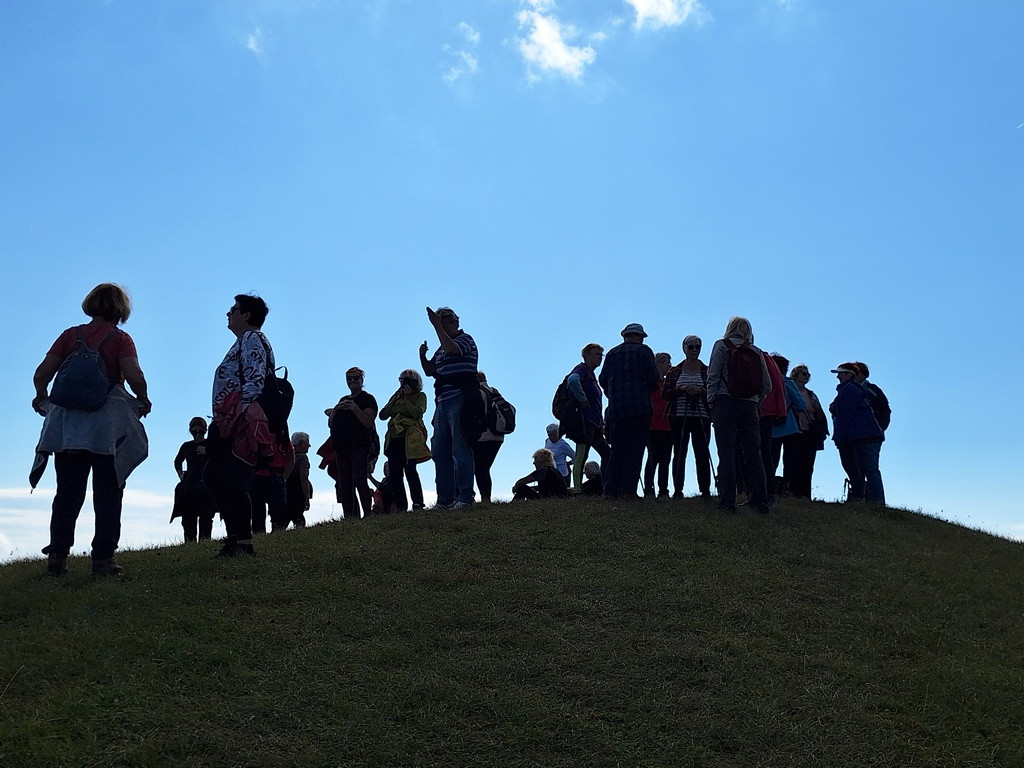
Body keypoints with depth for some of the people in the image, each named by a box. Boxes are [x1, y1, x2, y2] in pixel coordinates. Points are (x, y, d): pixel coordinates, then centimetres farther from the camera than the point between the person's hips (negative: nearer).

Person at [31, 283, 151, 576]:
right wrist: (144, 400, 4)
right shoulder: (120, 338, 0)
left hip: (68, 424, 3)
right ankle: (103, 557, 0)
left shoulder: (70, 335, 9)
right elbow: (135, 377, -15)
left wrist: (42, 399, 23)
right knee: (108, 492, 3)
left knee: (67, 491, 9)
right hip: (108, 427, -3)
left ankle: (57, 554, 3)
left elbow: (41, 375, 4)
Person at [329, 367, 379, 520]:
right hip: (341, 447, 7)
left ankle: (368, 514, -18)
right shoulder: (343, 400, 24)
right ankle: (348, 518, 4)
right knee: (344, 484, 3)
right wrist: (335, 410, 1)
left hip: (359, 446, -7)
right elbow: (330, 423, 20)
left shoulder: (367, 399, 4)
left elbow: (368, 422, -10)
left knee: (359, 481, -17)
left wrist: (354, 408, -19)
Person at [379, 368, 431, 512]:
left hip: (409, 439, -6)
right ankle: (401, 507, 1)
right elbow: (383, 415, 12)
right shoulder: (396, 397, 23)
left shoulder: (420, 396, 8)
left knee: (409, 470, -19)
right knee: (394, 474, -1)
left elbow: (417, 412, -11)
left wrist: (406, 398, -6)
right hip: (394, 439, 6)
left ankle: (418, 504, -18)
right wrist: (394, 400, 5)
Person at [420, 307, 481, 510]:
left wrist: (437, 325, -15)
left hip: (460, 400, -9)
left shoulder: (465, 339, 0)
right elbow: (430, 371, 24)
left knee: (460, 451, -10)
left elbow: (452, 349, -21)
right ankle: (445, 499, 8)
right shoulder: (441, 349, 25)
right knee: (440, 452, 5)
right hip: (442, 402, 9)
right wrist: (423, 356, 6)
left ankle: (465, 497, -9)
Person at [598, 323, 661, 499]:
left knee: (616, 449, 6)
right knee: (635, 448, -1)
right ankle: (628, 489, -7)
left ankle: (611, 490, 0)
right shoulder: (644, 351, 2)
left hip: (615, 408, 4)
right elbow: (654, 377, -5)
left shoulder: (612, 353, 13)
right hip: (639, 408, -4)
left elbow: (603, 379, 10)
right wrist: (649, 389, 15)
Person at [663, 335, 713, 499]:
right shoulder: (674, 372, 10)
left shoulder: (707, 371, 10)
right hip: (679, 417, 0)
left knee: (702, 454, -4)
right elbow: (665, 394, 4)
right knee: (679, 453, 0)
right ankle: (678, 490, 3)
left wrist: (701, 391, -13)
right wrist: (682, 389, -12)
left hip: (701, 417, 0)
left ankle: (705, 490, -1)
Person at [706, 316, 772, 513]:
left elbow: (713, 377, -5)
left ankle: (727, 502, -7)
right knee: (753, 454, 5)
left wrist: (711, 402, -1)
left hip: (725, 405, -3)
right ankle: (759, 500, 4)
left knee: (727, 455, -4)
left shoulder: (721, 345, 4)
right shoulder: (757, 352, 13)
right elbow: (767, 385, 10)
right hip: (750, 408, 3)